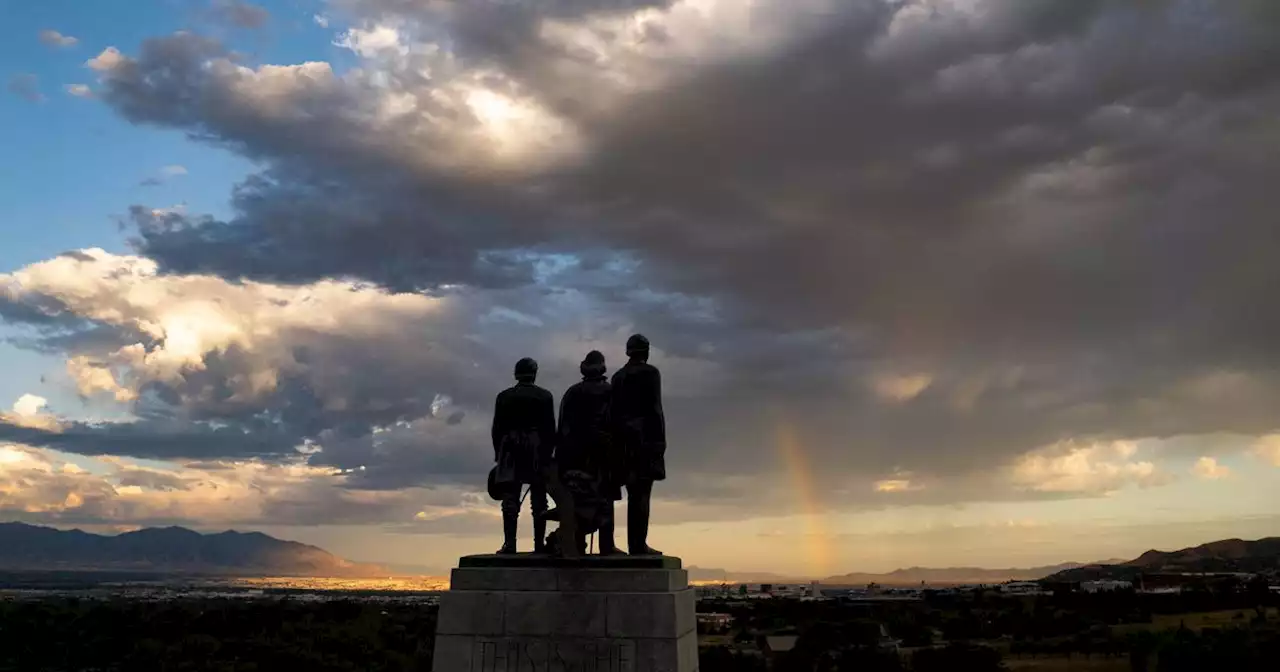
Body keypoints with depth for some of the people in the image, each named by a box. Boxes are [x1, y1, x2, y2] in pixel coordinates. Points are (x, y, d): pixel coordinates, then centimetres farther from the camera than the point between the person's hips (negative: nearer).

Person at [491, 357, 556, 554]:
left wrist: (498, 453, 10)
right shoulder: (545, 397, 4)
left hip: (511, 453, 0)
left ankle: (509, 543, -9)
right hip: (538, 454, 0)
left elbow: (497, 429, 4)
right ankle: (539, 544, 0)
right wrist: (548, 453, 8)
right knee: (539, 501, 3)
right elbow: (550, 430, 2)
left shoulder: (504, 397, 5)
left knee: (510, 500, -2)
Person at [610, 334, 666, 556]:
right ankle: (639, 544, -11)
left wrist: (618, 441, 14)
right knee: (642, 493, -8)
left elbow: (613, 411, 12)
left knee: (634, 493, 9)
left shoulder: (618, 376, 15)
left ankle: (634, 544, 6)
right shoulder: (650, 372, -1)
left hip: (625, 439, 6)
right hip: (645, 436, -6)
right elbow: (655, 408, -10)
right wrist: (660, 439, -8)